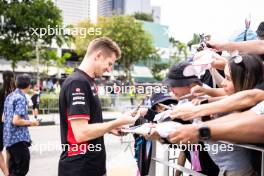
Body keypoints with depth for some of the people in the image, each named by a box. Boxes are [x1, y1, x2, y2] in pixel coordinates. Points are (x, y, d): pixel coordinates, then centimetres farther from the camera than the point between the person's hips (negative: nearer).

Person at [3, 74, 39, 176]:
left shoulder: (9, 96, 12)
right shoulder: (21, 98, -15)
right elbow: (16, 121, -23)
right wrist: (30, 122, -9)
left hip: (9, 138, 9)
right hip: (19, 139, -9)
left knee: (13, 168, 17)